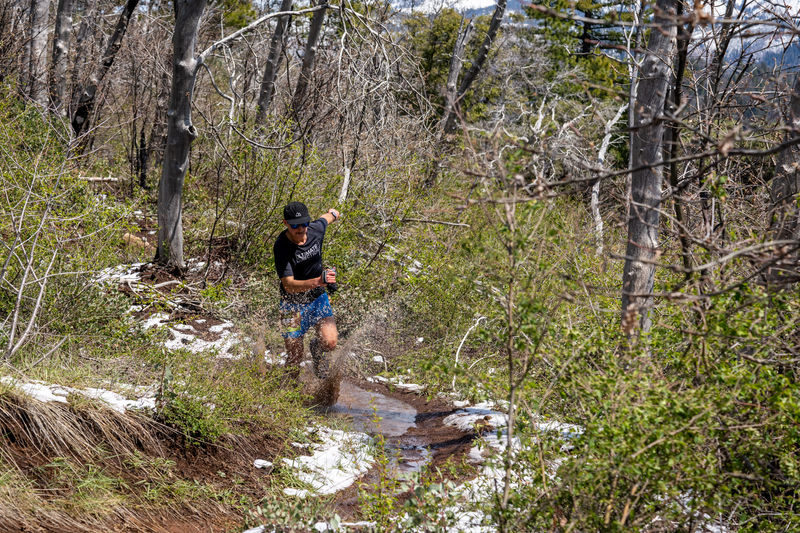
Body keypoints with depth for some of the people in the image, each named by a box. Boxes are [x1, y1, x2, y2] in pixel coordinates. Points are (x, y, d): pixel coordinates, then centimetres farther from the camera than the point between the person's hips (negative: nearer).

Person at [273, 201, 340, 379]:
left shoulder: (316, 229, -13)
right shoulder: (281, 247, -25)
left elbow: (326, 218, 13)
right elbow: (289, 285, -32)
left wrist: (333, 214, 37)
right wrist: (317, 281, -48)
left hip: (318, 298, 3)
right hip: (293, 304, -3)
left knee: (330, 342, -16)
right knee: (295, 358, -1)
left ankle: (316, 348, 22)